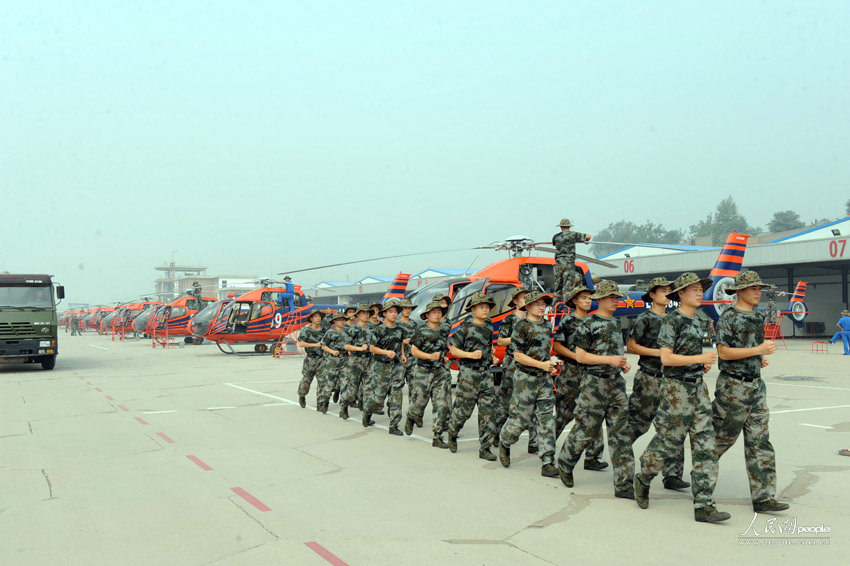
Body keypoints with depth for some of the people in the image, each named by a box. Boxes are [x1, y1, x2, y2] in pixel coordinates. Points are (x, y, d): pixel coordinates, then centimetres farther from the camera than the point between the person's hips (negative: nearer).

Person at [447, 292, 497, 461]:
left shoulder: (488, 327, 10)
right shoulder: (466, 328, -8)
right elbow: (452, 348, -7)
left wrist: (489, 352, 14)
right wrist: (471, 355, -17)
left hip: (486, 373, 5)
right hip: (468, 373, -5)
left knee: (487, 409, -1)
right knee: (463, 409, 4)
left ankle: (485, 448, 3)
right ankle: (452, 434, 33)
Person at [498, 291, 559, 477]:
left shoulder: (547, 325, 12)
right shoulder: (522, 326, -9)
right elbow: (518, 355, -13)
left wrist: (551, 368, 8)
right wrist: (541, 364, -19)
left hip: (544, 378, 6)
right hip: (525, 378, -6)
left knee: (547, 420, 0)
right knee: (521, 418, 1)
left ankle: (548, 463, 1)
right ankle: (504, 443, 31)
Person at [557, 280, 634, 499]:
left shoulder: (615, 323, 15)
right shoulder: (588, 325, -9)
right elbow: (580, 356, -12)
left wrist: (623, 363, 7)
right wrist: (610, 360, -19)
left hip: (617, 382, 7)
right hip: (595, 382, -7)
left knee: (620, 432, 2)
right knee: (585, 429, 0)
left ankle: (623, 485, 3)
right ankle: (565, 463, 26)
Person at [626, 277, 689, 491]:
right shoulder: (645, 318, -6)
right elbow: (631, 346, -9)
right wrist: (658, 352, -15)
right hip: (649, 377, -6)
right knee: (639, 421, 1)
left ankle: (673, 474, 1)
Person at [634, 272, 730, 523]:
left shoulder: (695, 321, 14)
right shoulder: (671, 320, -11)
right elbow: (666, 358, -17)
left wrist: (703, 364, 8)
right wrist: (700, 358, -18)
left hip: (698, 387, 8)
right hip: (677, 388, -8)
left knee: (705, 444, 0)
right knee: (668, 442, 1)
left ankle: (703, 505, 1)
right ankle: (642, 480, 28)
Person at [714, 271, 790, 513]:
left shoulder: (758, 316, 12)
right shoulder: (728, 317, -12)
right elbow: (723, 352, -18)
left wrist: (761, 359, 6)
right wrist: (759, 350, -20)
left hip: (755, 384, 8)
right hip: (733, 386, -8)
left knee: (759, 440, 5)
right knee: (721, 436, 3)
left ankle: (763, 497, 6)